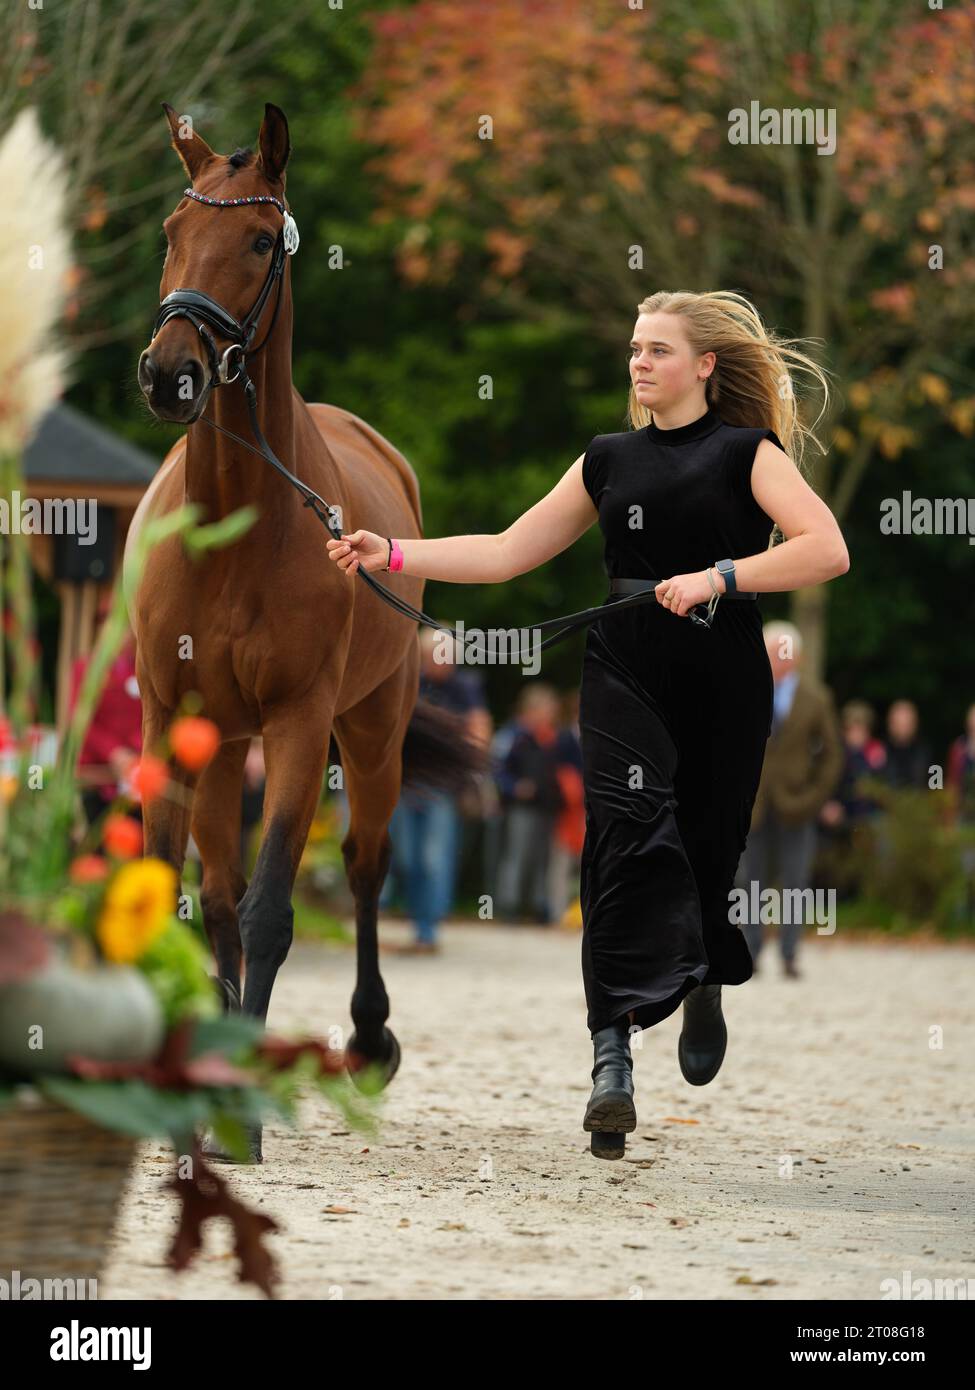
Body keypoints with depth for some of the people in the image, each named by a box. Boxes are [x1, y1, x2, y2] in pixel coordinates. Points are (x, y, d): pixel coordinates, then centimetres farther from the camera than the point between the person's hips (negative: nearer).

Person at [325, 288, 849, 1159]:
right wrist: (393, 556, 8)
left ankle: (705, 983, 41)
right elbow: (506, 554, 17)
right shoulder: (609, 459, 16)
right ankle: (612, 1053, -27)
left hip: (722, 675, -2)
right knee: (631, 832, -18)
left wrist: (719, 576, -20)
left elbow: (827, 550, -11)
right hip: (624, 669, 2)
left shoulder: (746, 452, 3)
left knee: (707, 843, 5)